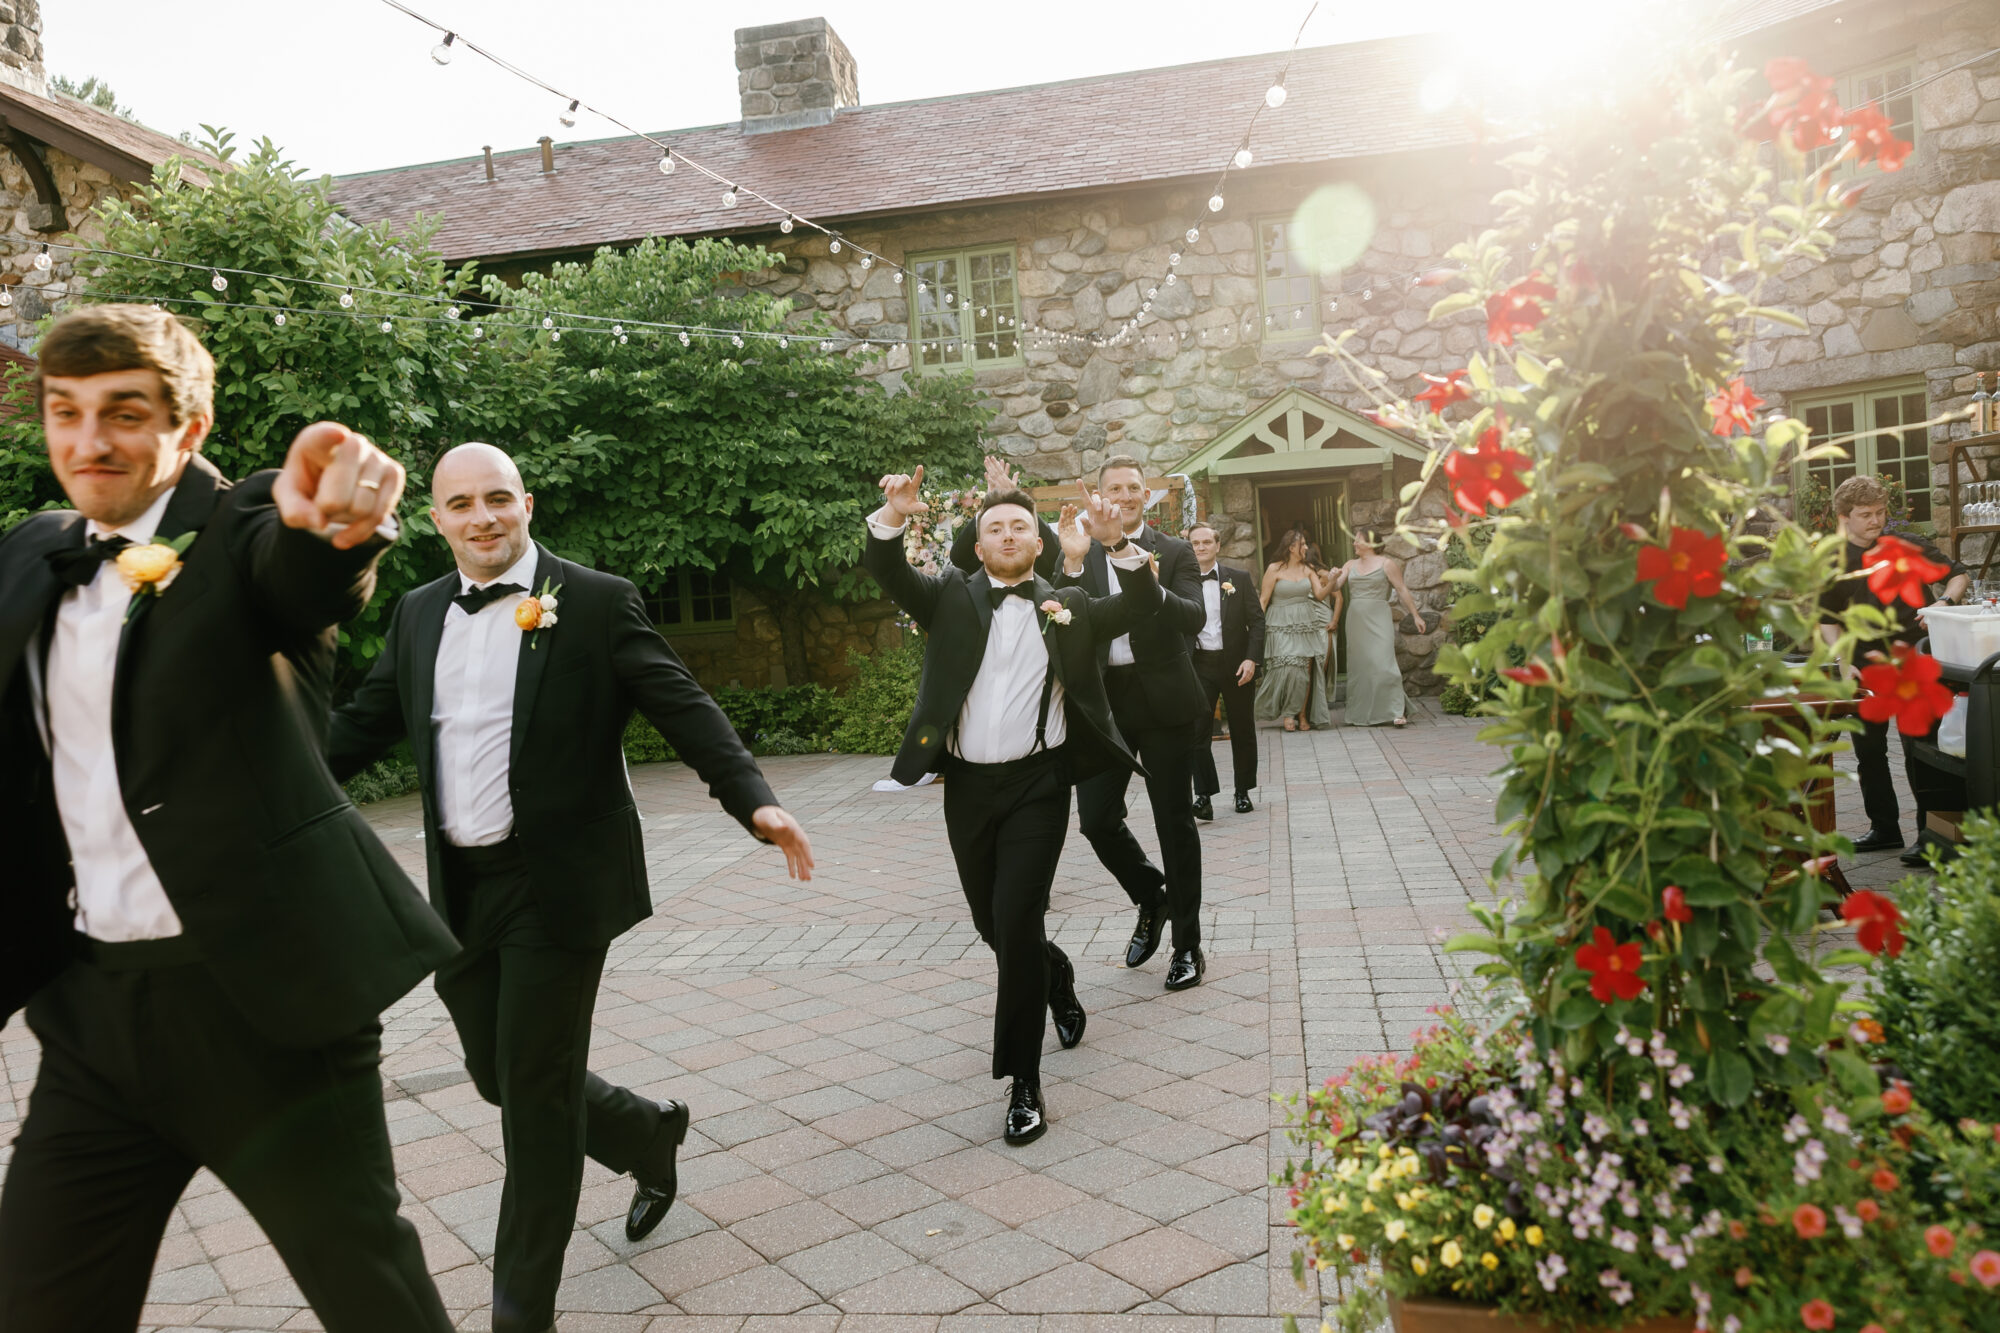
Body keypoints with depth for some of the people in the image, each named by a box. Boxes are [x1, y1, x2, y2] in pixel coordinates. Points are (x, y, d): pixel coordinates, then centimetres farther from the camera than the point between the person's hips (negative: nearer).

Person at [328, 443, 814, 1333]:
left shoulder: (596, 601, -7)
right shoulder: (418, 615, 9)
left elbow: (683, 708, -12)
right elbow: (363, 724, 16)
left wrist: (755, 800, -25)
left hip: (557, 883, -6)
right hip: (459, 887, 6)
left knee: (536, 1089, 2)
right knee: (497, 1075, 15)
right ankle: (649, 1134, 43)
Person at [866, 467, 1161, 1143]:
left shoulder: (1067, 607, 9)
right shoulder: (952, 596, 8)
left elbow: (1139, 607, 1)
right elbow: (886, 571, -5)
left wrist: (1116, 542, -16)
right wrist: (894, 516, -25)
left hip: (1037, 783, -2)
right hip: (967, 784, 3)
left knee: (1017, 921, -12)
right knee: (992, 924, 16)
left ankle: (1024, 1081, 0)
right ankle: (1056, 976, 49)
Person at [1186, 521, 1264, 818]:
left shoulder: (1239, 578, 3)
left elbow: (1257, 620, 2)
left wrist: (1252, 659, -9)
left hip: (1236, 664, 1)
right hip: (1199, 665, -1)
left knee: (1243, 732, 9)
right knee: (1197, 731, -10)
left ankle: (1243, 792, 24)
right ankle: (1204, 795, -3)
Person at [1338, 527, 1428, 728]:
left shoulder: (1386, 564, 1)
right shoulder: (1350, 565, 14)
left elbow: (1402, 590, 1)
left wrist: (1416, 615, 1)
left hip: (1378, 618, -5)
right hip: (1356, 619, 5)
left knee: (1382, 663, -15)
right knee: (1358, 665, 5)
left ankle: (1397, 711, -12)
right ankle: (1360, 714, 11)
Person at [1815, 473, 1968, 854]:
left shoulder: (1908, 548, -2)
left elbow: (1960, 573, 8)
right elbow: (1827, 619, 7)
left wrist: (1946, 602, -12)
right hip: (1865, 670, 3)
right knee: (1869, 751, 10)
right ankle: (1884, 829, 23)